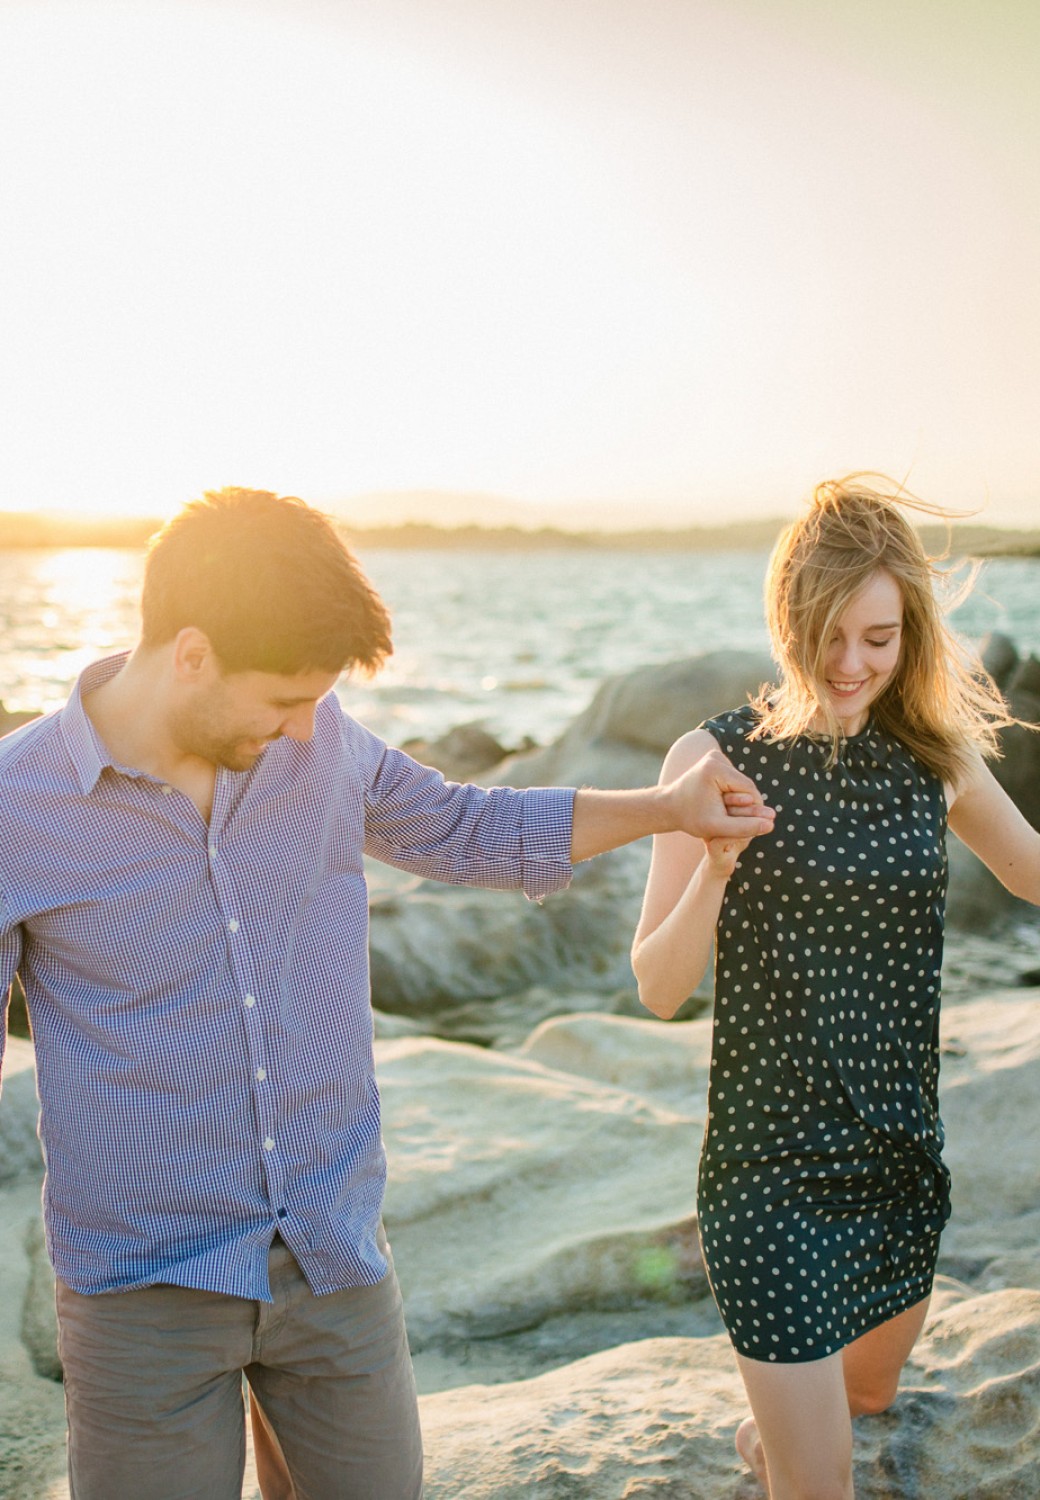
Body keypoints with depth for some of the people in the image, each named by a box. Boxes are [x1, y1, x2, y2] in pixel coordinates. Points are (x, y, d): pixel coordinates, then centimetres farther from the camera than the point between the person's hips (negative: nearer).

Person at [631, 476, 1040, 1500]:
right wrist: (715, 869, -29)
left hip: (904, 1157, 5)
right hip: (773, 1172, -5)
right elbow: (659, 989, -12)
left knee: (870, 1395, 29)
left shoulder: (934, 755, -2)